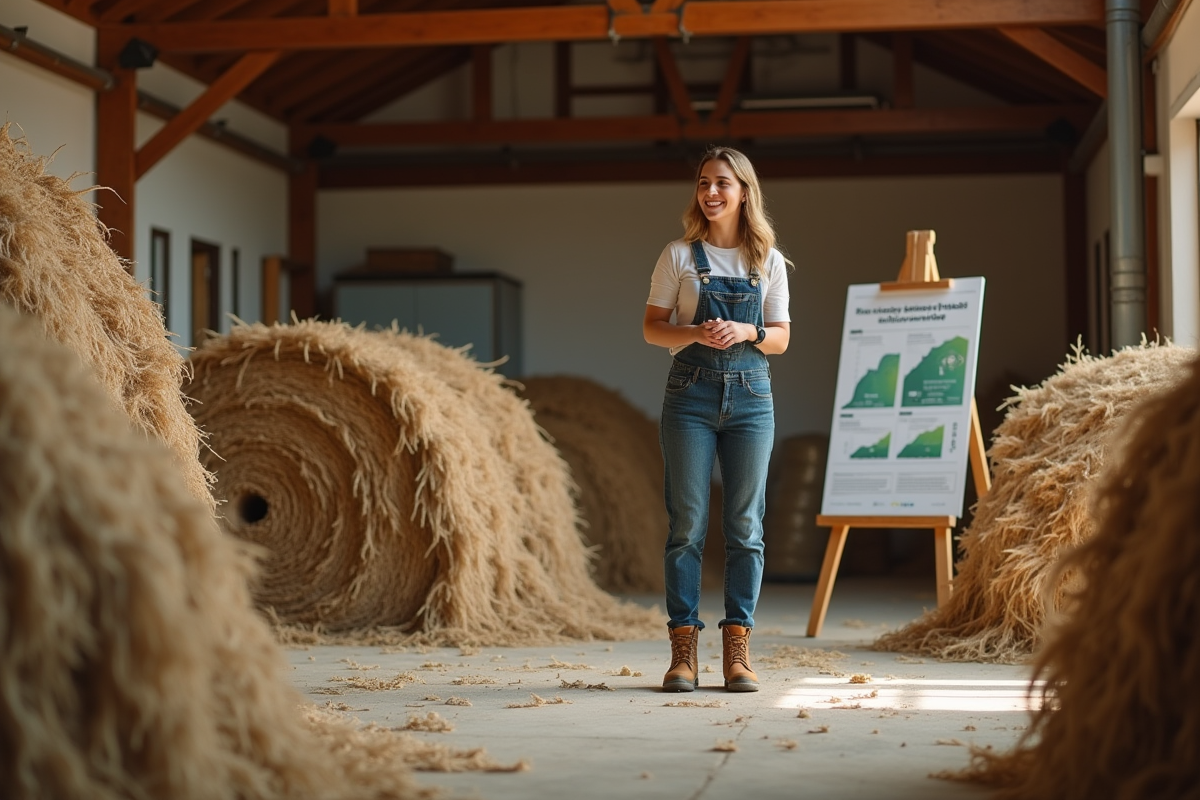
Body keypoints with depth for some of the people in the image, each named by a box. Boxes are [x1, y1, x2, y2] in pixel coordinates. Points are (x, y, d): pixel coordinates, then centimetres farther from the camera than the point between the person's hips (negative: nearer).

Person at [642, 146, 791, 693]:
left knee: (745, 525, 2)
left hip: (750, 395, 2)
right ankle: (684, 649, 2)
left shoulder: (769, 262, 7)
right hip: (691, 392, -2)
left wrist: (747, 332, -12)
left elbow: (781, 339, 8)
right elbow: (652, 328, 3)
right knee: (687, 524, -2)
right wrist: (695, 333, -16)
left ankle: (736, 650, 7)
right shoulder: (679, 256, 3)